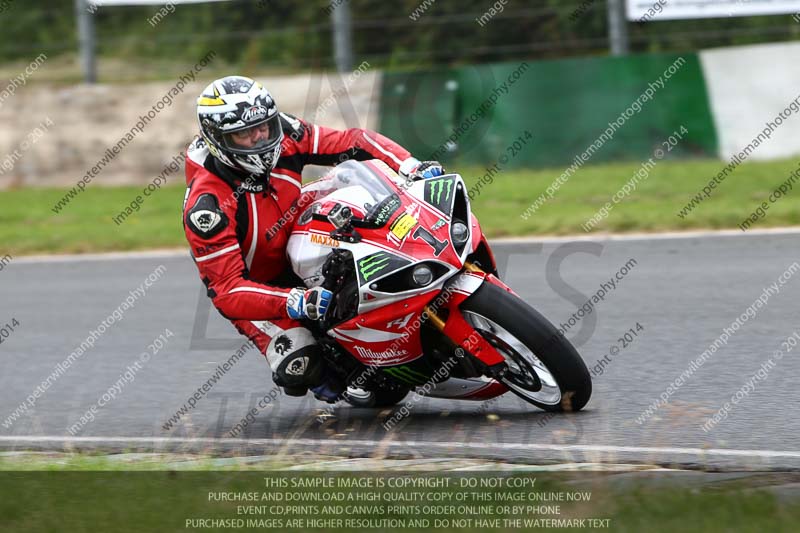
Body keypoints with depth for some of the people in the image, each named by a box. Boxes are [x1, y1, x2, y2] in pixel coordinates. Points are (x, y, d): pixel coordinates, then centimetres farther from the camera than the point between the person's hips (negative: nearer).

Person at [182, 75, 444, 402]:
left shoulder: (282, 134, -17)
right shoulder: (207, 207, -31)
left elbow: (352, 142, -9)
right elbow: (227, 291, -33)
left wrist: (411, 168, -26)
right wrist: (296, 302, -47)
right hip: (255, 286, -6)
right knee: (300, 367, -28)